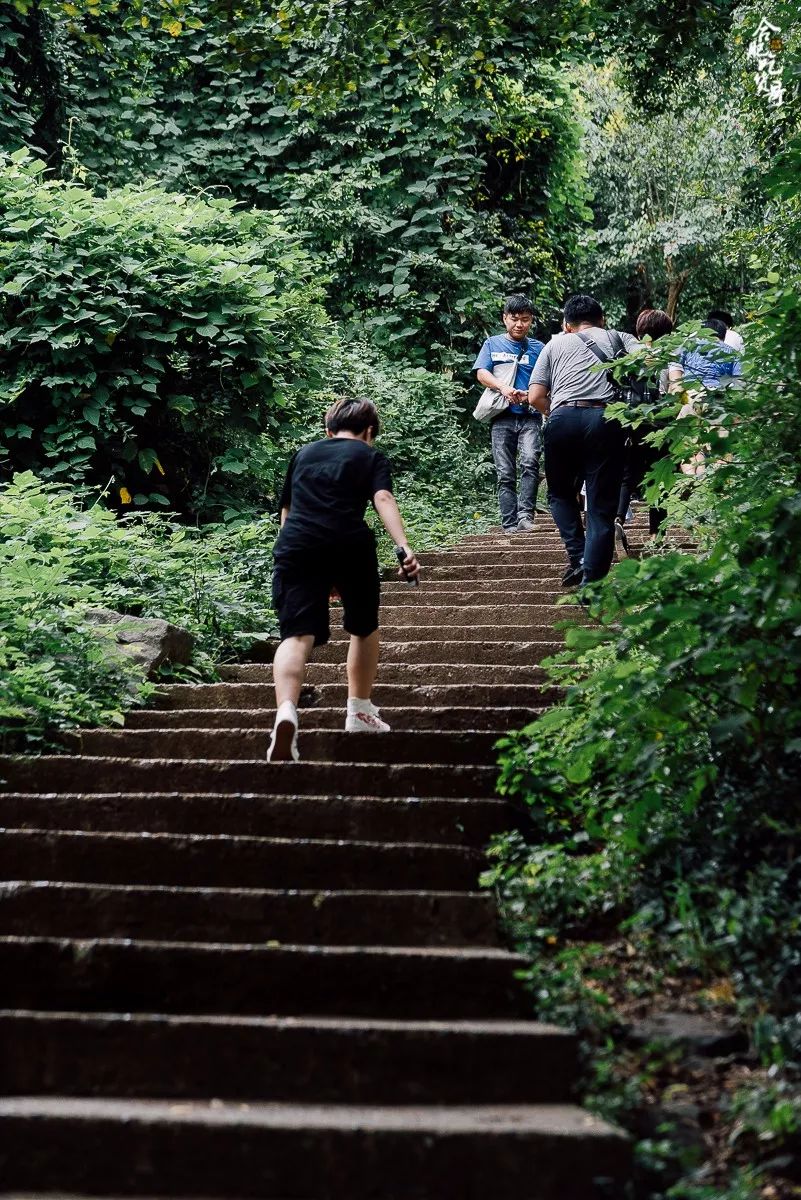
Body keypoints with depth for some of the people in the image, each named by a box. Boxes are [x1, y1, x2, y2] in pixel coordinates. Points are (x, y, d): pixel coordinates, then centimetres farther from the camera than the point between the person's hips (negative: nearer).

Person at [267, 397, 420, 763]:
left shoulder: (303, 454, 28)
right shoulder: (370, 457, 16)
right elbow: (383, 499, -3)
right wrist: (404, 548, -16)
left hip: (296, 545, 2)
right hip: (350, 545, -2)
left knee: (297, 634, -10)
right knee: (364, 627, 23)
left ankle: (286, 710, -36)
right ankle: (360, 711, 32)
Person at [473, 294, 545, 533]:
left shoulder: (537, 348, 12)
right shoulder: (492, 344, 13)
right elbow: (481, 373, 2)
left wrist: (530, 395, -15)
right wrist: (503, 388, -16)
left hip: (530, 417, -1)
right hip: (502, 417, 1)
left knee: (530, 462, -24)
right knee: (505, 474, -1)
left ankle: (525, 515, -24)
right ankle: (510, 525, 0)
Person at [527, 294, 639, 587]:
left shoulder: (556, 344, 23)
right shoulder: (617, 338, 23)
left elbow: (535, 397, 13)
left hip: (562, 419, 1)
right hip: (604, 419, -1)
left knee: (560, 492, 22)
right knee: (601, 505, 3)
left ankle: (577, 555, 5)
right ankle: (591, 581, -6)